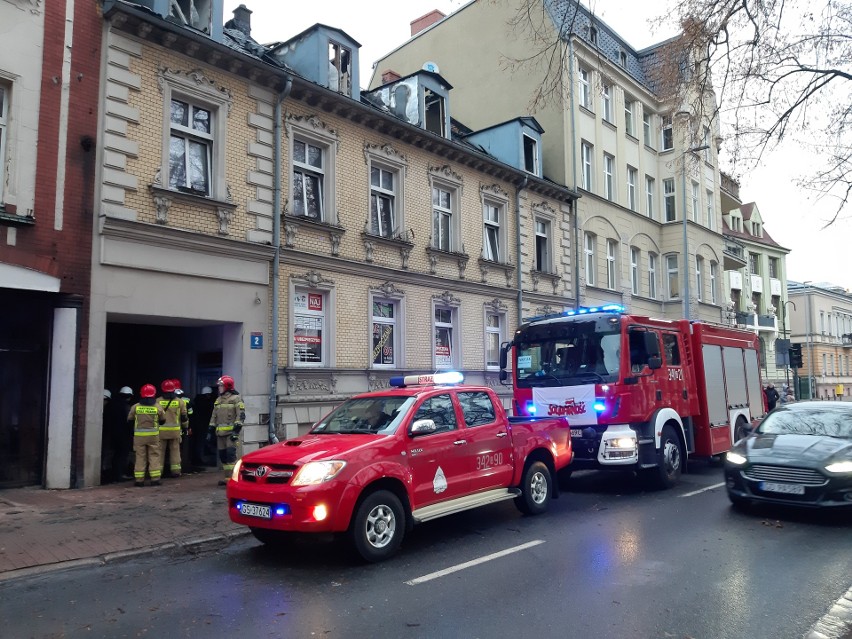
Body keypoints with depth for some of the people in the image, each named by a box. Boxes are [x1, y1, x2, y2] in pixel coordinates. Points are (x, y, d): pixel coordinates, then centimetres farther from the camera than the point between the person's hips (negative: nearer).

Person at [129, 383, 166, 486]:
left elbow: (129, 420, 5)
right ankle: (155, 478, 3)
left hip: (139, 435, 1)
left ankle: (139, 479, 8)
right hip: (153, 435, -1)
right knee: (154, 456, 6)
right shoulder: (157, 407, -5)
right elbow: (163, 420, 5)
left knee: (140, 457, 7)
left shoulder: (135, 407, -4)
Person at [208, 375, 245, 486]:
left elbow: (241, 415, -12)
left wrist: (236, 429, -19)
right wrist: (210, 430, 17)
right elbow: (214, 416, 23)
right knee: (222, 455, 8)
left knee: (230, 453, -14)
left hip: (231, 432, -8)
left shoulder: (236, 398, -4)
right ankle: (227, 477, 16)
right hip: (220, 432, 8)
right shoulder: (218, 400, 20)